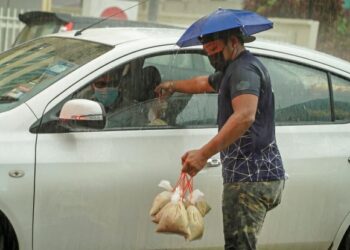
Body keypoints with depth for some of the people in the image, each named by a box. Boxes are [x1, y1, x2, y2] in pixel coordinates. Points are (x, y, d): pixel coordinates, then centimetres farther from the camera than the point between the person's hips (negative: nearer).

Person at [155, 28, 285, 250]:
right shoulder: (232, 70, 23)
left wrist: (204, 154, -34)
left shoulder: (244, 69, -12)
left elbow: (245, 116, -29)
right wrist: (174, 86, 61)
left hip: (250, 179, -11)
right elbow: (205, 83, 46)